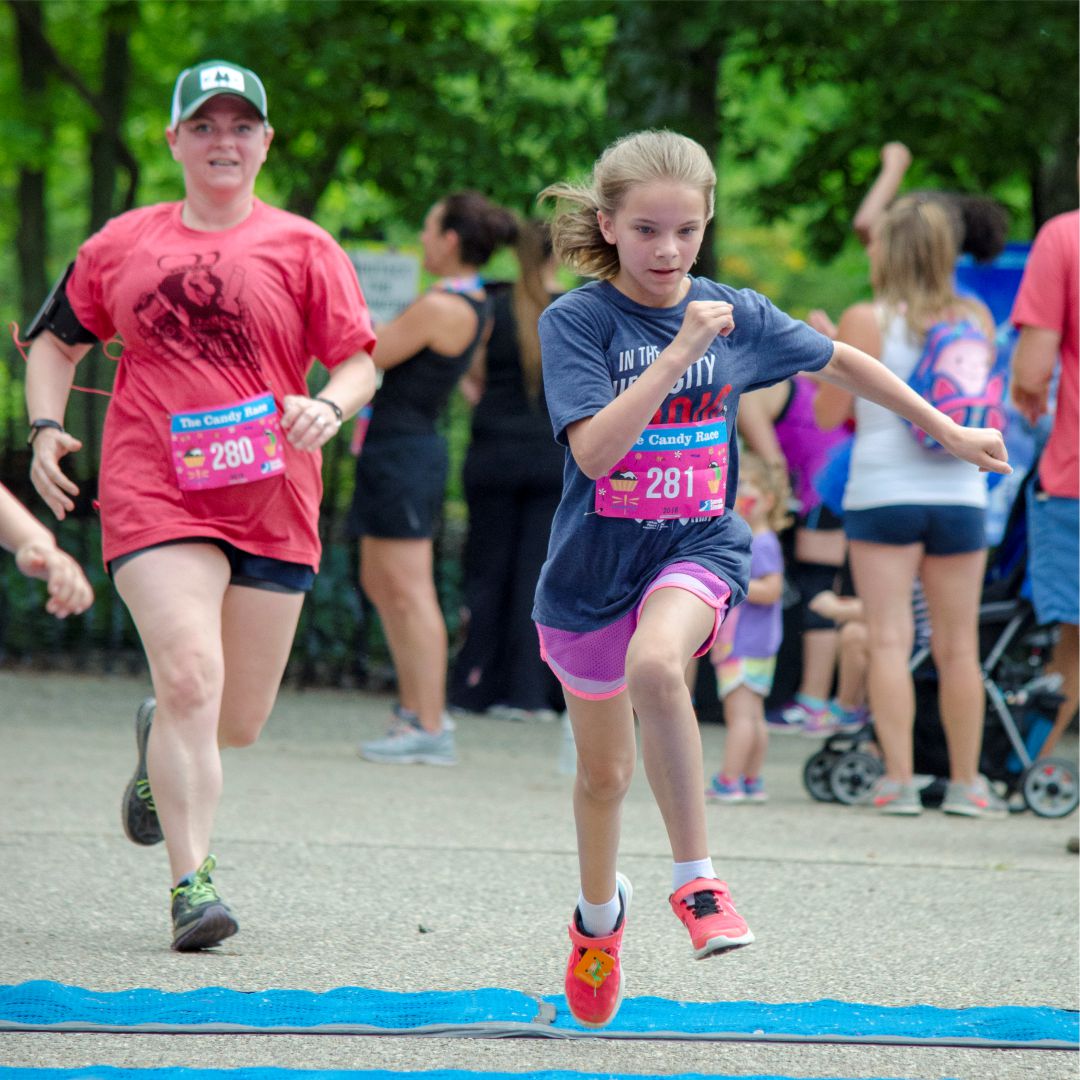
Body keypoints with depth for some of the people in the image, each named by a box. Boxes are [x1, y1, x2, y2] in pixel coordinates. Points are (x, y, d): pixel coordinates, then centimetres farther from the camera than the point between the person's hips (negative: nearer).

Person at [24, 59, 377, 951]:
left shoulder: (303, 249, 5)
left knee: (240, 720, 7)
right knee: (191, 678, -20)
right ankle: (193, 882, -13)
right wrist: (46, 427, 3)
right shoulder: (122, 244, 8)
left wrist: (328, 406, -18)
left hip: (270, 502, 1)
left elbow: (360, 363, 4)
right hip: (153, 495, -1)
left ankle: (160, 742, 43)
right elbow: (58, 342, 19)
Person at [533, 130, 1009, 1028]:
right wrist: (677, 353, -31)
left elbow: (839, 361, 17)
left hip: (698, 546, 0)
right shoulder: (576, 321, -12)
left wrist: (950, 432, 24)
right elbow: (594, 451, -25)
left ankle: (696, 876, -22)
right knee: (604, 772, 15)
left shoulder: (735, 315, -2)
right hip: (595, 565, 0)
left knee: (654, 667, -35)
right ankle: (600, 910, 45)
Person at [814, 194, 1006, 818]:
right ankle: (966, 783, 13)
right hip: (959, 494, 3)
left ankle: (900, 780, -5)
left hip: (882, 494, -3)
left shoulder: (866, 323, -7)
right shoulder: (976, 319, 3)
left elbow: (829, 414, -5)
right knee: (959, 647, 9)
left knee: (890, 641, 0)